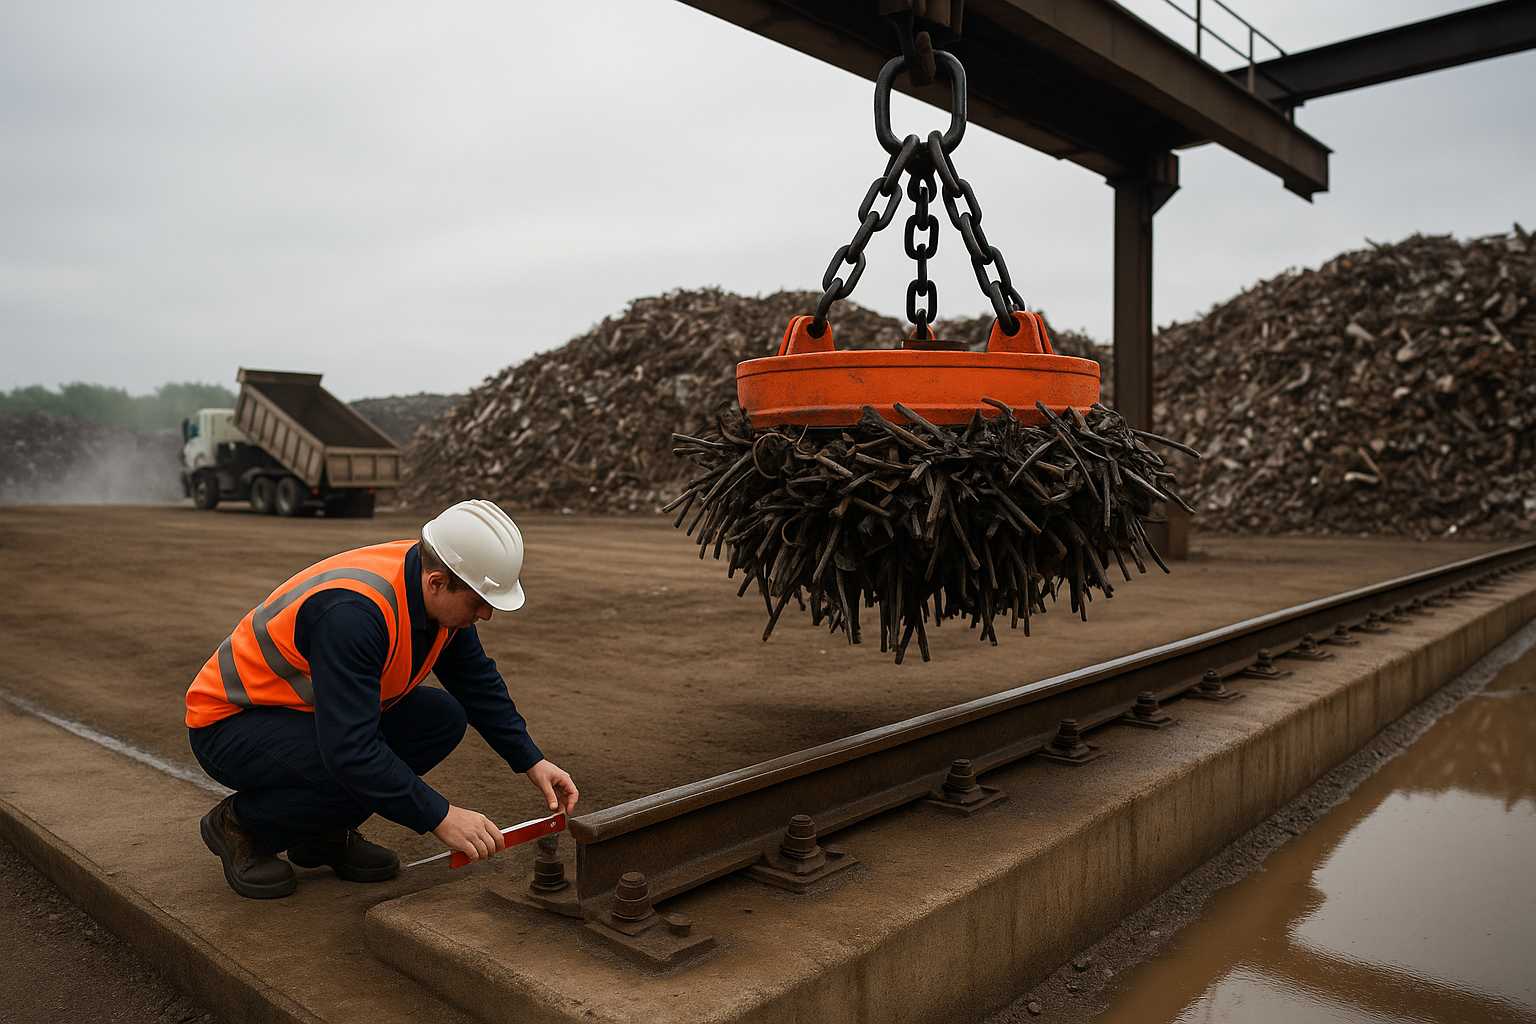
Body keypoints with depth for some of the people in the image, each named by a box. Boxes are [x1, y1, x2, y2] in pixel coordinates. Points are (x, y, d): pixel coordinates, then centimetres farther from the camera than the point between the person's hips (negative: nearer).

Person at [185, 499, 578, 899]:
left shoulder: (442, 594, -10)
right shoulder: (353, 612, -36)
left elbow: (478, 682, 4)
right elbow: (348, 749, -38)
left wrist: (532, 762, -3)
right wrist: (440, 817, -35)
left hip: (306, 709, 8)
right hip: (229, 725, -8)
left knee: (443, 718, -7)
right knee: (363, 772, -31)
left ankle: (323, 832, 6)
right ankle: (240, 822, -3)